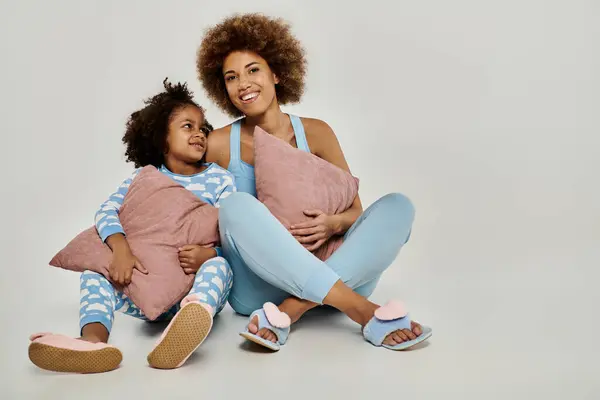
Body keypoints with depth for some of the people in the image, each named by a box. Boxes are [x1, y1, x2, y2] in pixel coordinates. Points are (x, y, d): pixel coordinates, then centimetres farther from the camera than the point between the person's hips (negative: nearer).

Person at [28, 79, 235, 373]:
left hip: (196, 289, -2)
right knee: (95, 268, -16)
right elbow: (107, 211, -7)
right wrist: (121, 250, -28)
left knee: (219, 265, -33)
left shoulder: (220, 179, 2)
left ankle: (181, 337, -65)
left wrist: (209, 254, -30)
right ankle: (94, 339, -46)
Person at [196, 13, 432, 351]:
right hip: (255, 290, -2)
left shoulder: (315, 133, 5)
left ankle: (287, 313, -31)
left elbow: (355, 209, 9)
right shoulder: (220, 145, 3)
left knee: (397, 205, -15)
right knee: (237, 205, -28)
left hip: (328, 272, 2)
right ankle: (365, 312, -33)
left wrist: (334, 224, -16)